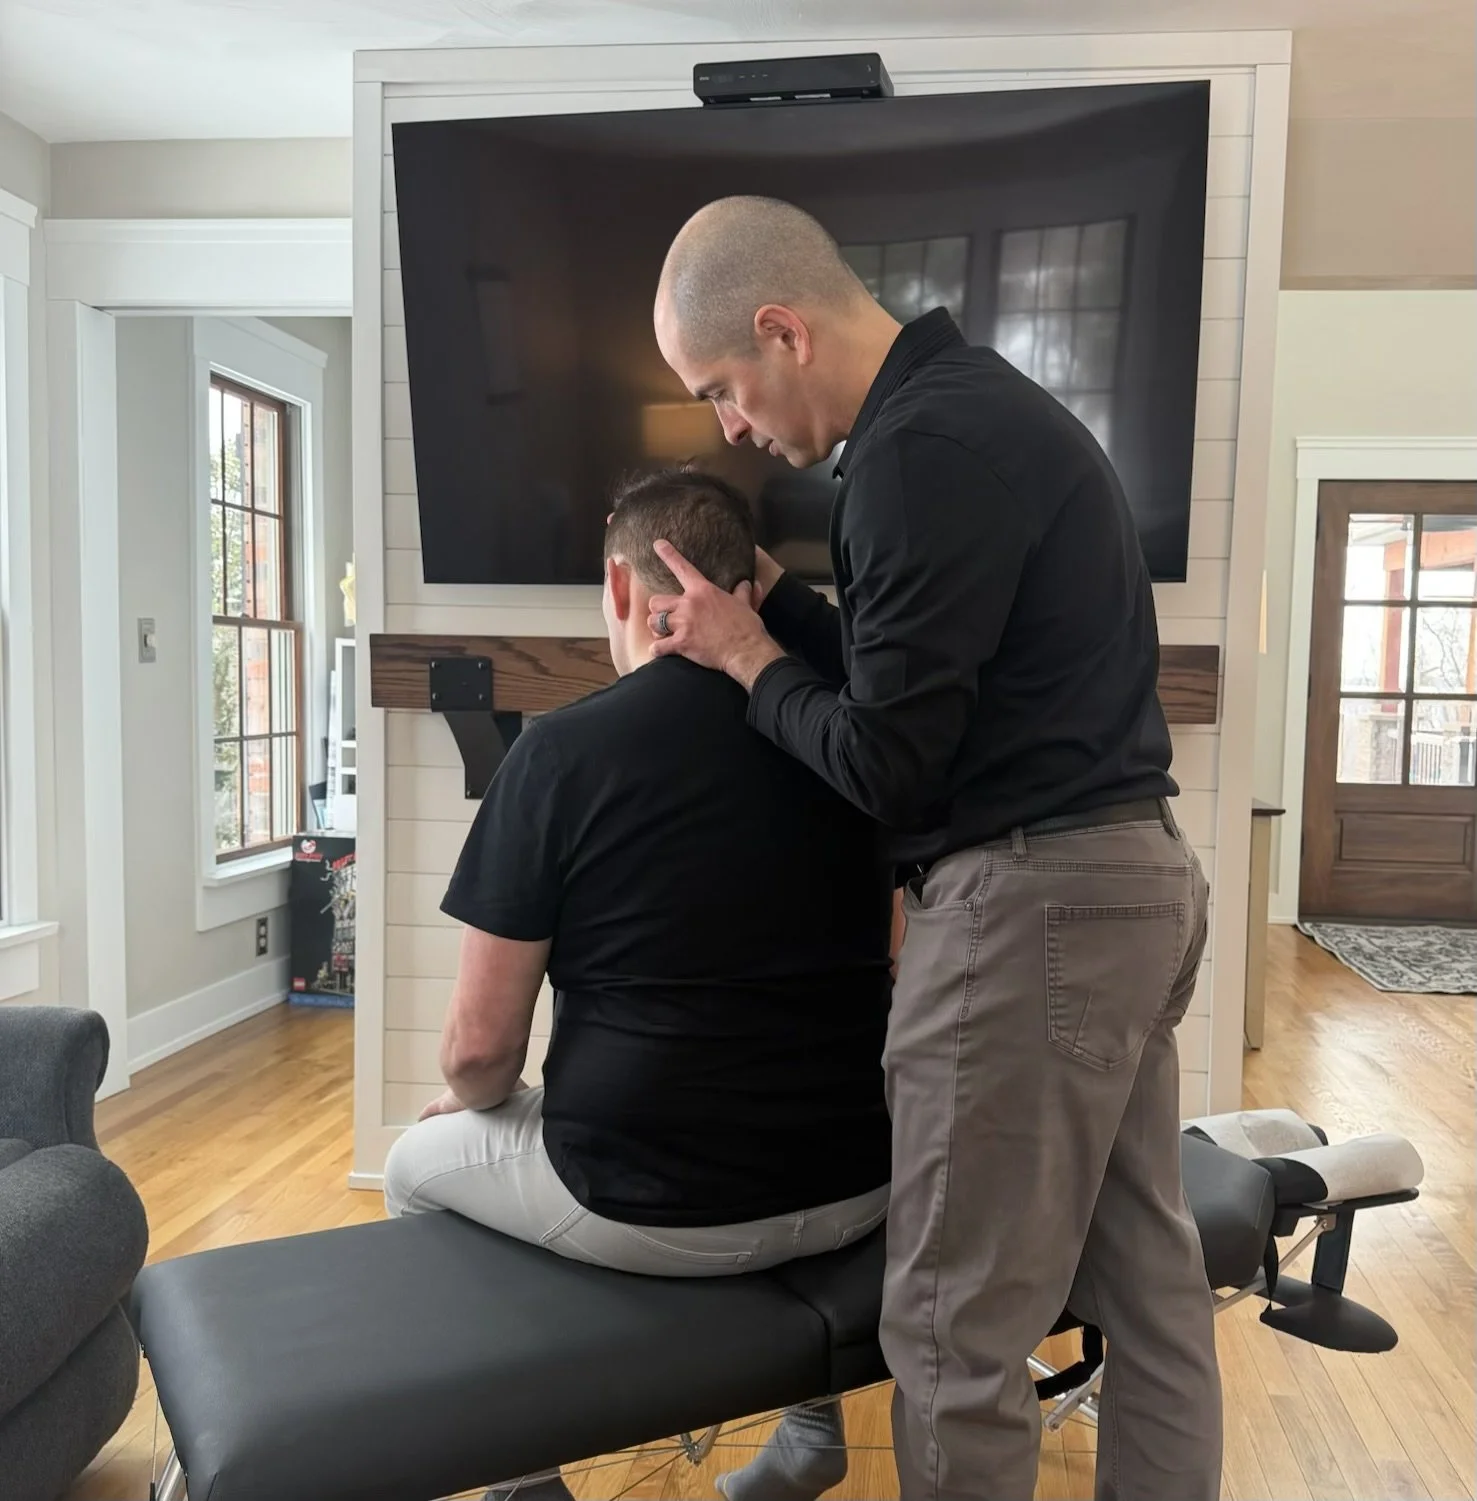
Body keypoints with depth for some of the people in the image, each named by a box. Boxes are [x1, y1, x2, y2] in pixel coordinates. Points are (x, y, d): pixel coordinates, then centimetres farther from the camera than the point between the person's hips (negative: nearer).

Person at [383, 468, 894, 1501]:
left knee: (419, 1164, 24)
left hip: (652, 1205, -4)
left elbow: (480, 1048, -9)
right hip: (857, 1187, 5)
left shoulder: (562, 748, -13)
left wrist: (468, 1101, 13)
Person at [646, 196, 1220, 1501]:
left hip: (1034, 900, -11)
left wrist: (747, 656, -1)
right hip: (1126, 876, 11)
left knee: (960, 1330, 3)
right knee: (1147, 1281, 18)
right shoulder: (978, 403, 16)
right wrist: (775, 602, 10)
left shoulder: (920, 449, -17)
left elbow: (887, 764, -16)